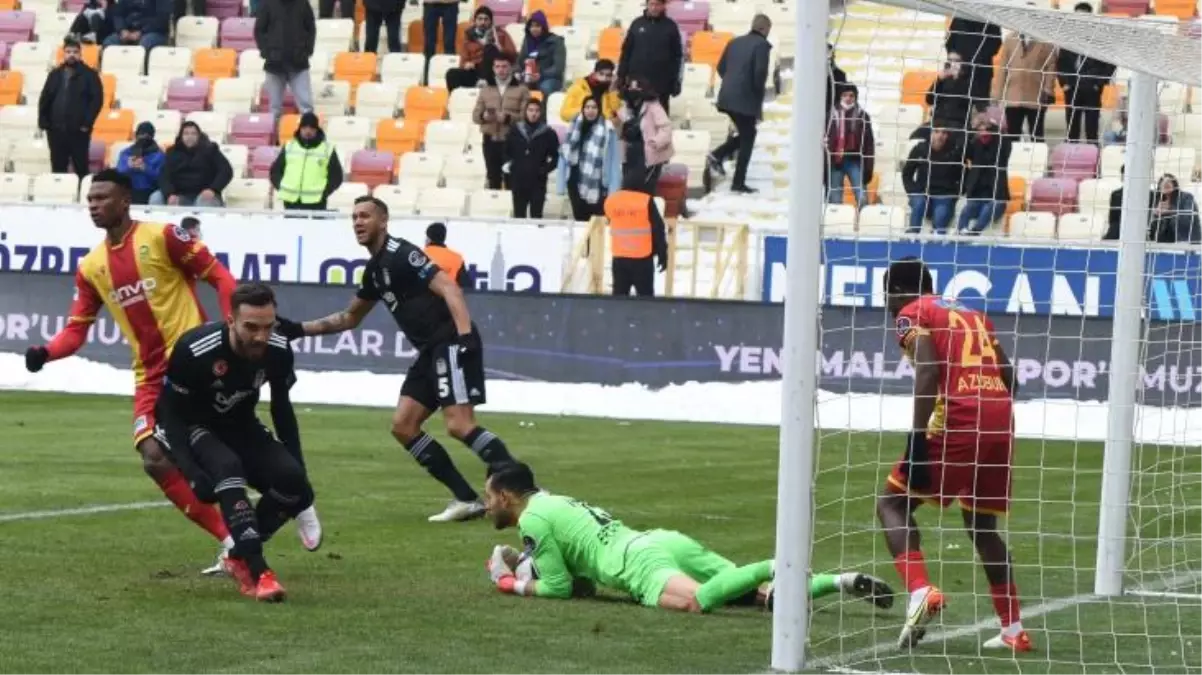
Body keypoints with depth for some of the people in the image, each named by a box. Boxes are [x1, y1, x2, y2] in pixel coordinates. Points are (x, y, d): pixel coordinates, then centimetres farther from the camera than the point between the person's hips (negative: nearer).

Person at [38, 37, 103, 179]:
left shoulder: (89, 75, 1)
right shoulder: (55, 75, 13)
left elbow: (97, 100, -6)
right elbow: (44, 100, 13)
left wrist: (87, 123, -13)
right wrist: (43, 122, 2)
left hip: (78, 130, -4)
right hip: (56, 129, 4)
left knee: (81, 168, -1)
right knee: (58, 168, 7)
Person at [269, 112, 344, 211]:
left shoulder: (327, 150, 4)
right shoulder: (289, 147, 11)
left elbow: (336, 175, 6)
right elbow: (276, 170, 17)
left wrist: (324, 193, -5)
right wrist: (281, 189, 3)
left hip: (315, 204, -3)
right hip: (291, 202, 3)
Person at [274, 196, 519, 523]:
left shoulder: (401, 254, -10)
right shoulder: (375, 269, 19)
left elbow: (450, 289, -18)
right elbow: (350, 317, 33)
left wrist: (465, 336, -30)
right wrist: (298, 329, 27)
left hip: (452, 343, -10)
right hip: (431, 350, 10)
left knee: (459, 425, -21)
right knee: (403, 426, 5)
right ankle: (467, 500, 4)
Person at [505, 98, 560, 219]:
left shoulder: (548, 133, -2)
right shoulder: (515, 130, 5)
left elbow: (556, 156, 3)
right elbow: (507, 151, 15)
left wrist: (546, 169, -10)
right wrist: (508, 163, 0)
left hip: (538, 182, -2)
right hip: (518, 181, 2)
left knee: (536, 217, -1)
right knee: (519, 216, 9)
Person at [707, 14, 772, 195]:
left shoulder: (735, 42, 14)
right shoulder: (762, 45, -8)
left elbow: (721, 67, 15)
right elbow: (760, 73, -16)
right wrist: (759, 100, -4)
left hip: (727, 98, 7)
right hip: (746, 99, -7)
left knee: (744, 134, 23)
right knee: (747, 139, 3)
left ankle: (717, 156, 5)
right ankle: (738, 183, 2)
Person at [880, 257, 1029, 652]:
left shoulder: (912, 314, 6)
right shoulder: (972, 316, 27)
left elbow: (928, 371, -10)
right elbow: (1007, 375, 22)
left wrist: (917, 438, -15)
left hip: (960, 420, -7)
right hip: (1000, 420, 7)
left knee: (892, 504, 4)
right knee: (981, 525, 21)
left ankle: (920, 592, -18)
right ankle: (1013, 630, 17)